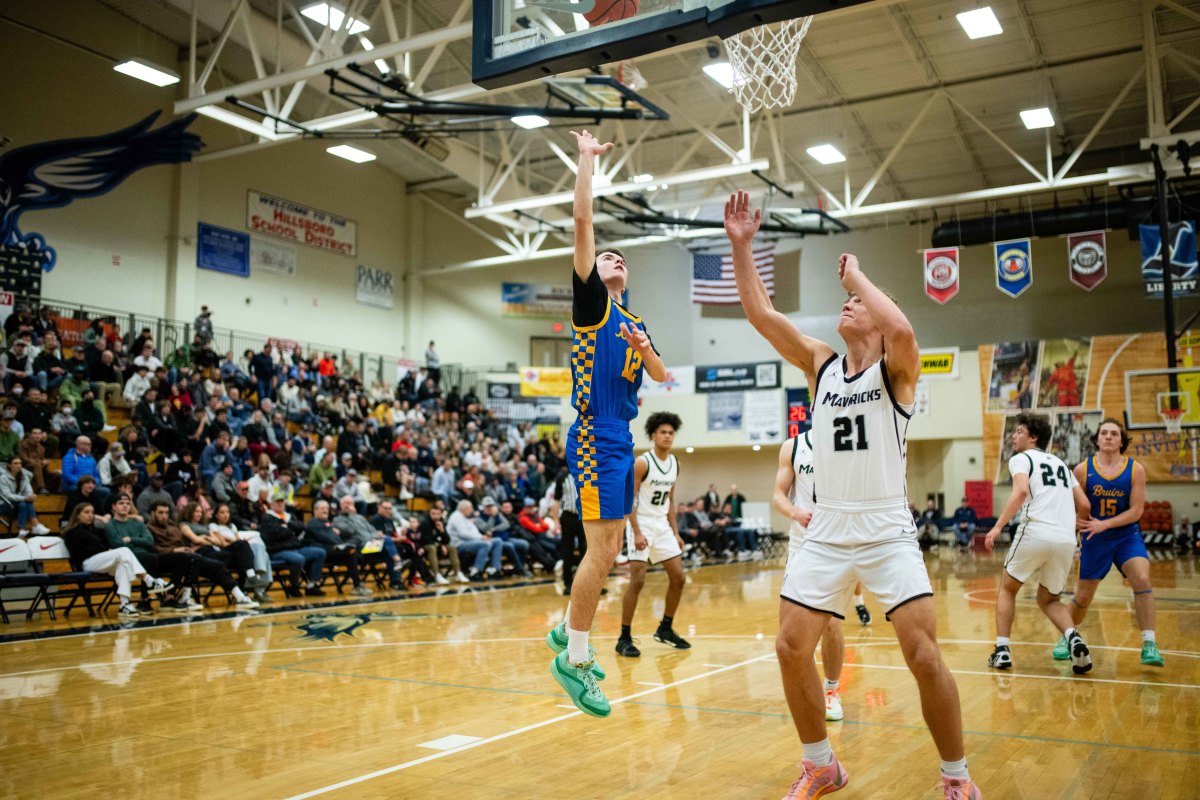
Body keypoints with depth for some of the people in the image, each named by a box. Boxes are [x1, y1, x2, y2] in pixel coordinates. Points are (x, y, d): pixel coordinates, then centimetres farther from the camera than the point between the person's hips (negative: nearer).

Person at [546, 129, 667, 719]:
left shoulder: (633, 324, 21)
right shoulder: (592, 302, 0)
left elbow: (661, 376, 18)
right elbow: (582, 221, -6)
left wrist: (645, 350, -2)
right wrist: (586, 158, 0)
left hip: (620, 443, 8)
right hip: (594, 440, -8)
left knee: (607, 552, 13)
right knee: (601, 552, -10)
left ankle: (566, 631, 28)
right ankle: (574, 659, 1)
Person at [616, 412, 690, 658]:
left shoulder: (675, 463, 7)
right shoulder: (642, 463, -14)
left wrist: (675, 532, 12)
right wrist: (637, 533, -22)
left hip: (662, 525, 7)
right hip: (642, 524, -7)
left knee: (678, 577, 7)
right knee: (637, 580, -12)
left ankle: (665, 629, 23)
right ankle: (624, 638, -3)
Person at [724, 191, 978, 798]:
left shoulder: (895, 368, -4)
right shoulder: (820, 364, 9)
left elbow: (901, 328, -28)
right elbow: (760, 312, 2)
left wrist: (855, 272, -14)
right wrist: (741, 244, -3)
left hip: (887, 534, -4)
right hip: (826, 535, 5)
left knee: (924, 657, -10)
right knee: (791, 648, 0)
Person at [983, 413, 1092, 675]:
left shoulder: (1020, 459, 6)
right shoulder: (1059, 462, 25)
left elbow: (1021, 490, -14)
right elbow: (1083, 505, 22)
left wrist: (998, 526, -15)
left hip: (1035, 533, -5)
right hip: (1066, 539, 5)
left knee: (1007, 589, 17)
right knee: (1048, 599, 20)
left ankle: (1002, 649, 7)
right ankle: (1073, 637, -8)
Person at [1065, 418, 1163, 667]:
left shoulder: (1135, 470, -6)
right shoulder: (1082, 470, -6)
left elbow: (1136, 511, -10)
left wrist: (1104, 524, -20)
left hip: (1127, 535, 0)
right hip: (1094, 539, 0)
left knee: (1142, 579, -24)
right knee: (1083, 597, 5)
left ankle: (1149, 645, -14)